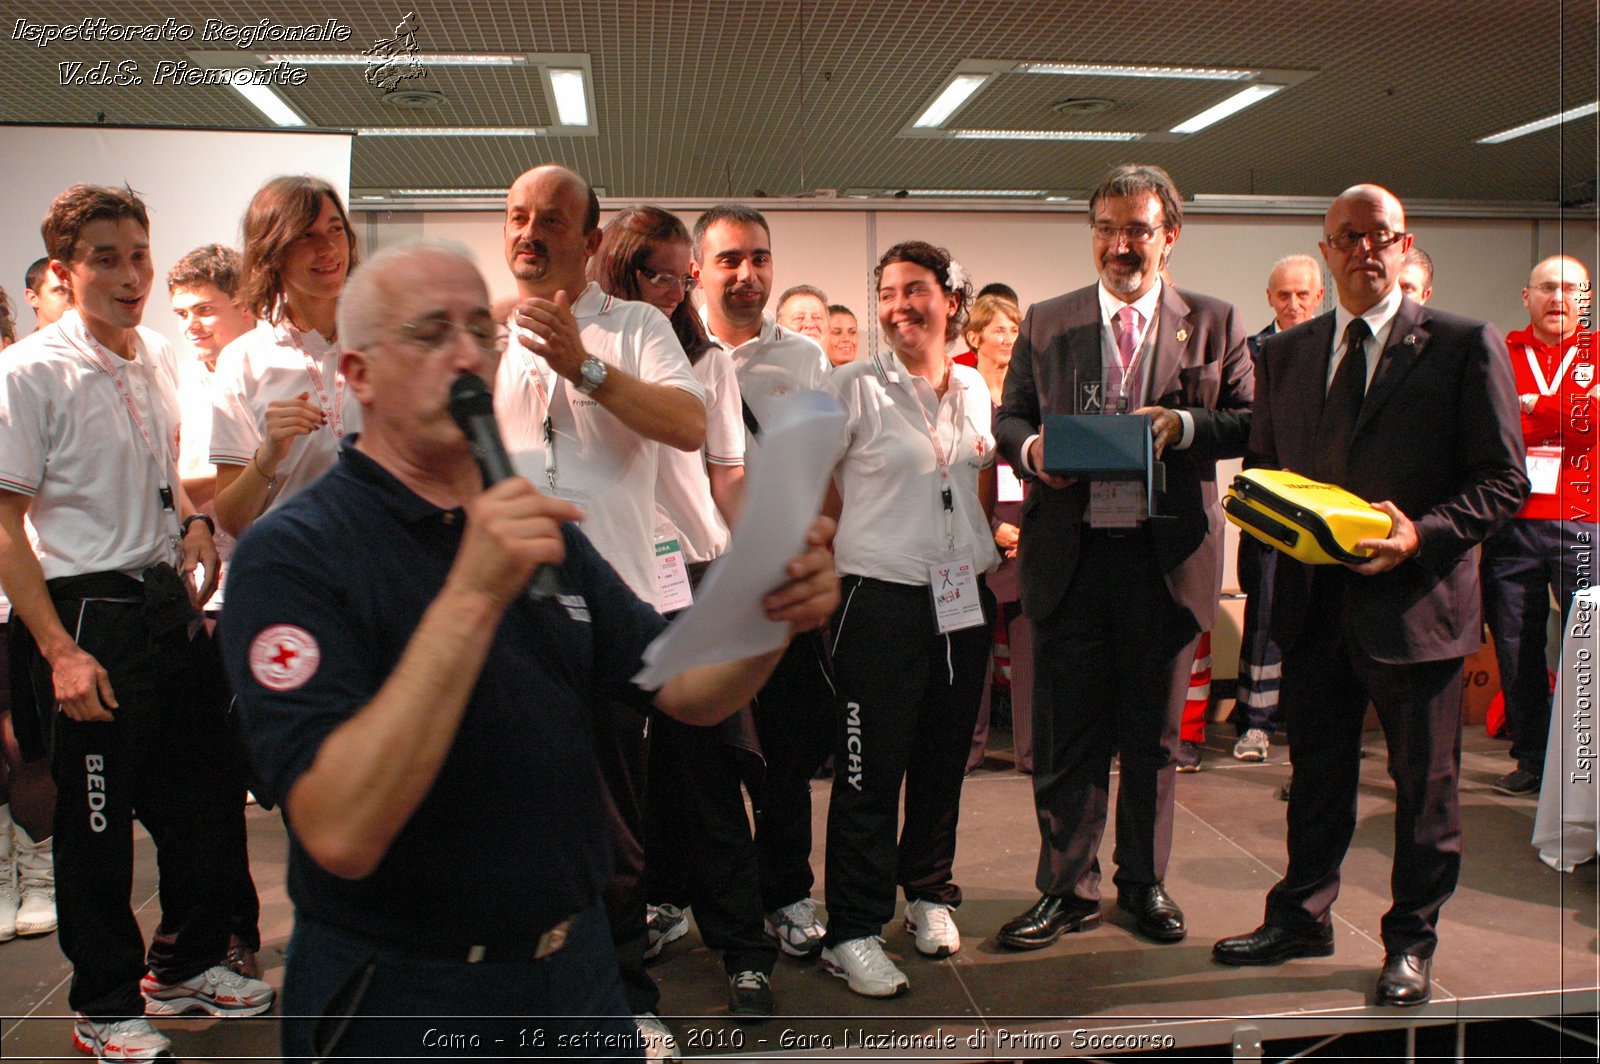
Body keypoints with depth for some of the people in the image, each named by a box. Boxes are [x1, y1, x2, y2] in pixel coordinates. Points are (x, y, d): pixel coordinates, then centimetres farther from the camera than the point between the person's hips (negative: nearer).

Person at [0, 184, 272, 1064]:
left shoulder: (158, 358, 7)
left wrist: (192, 519, 4)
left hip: (168, 603, 7)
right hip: (88, 617, -7)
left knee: (206, 795, 15)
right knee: (95, 825, 6)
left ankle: (187, 963, 36)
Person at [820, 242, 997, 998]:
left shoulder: (975, 390, 10)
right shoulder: (856, 388, -4)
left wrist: (989, 551, 10)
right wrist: (828, 574, -4)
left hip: (964, 599, 5)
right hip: (882, 599, -5)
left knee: (945, 759, 14)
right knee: (870, 770, -1)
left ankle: (928, 893, 33)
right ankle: (851, 933, 10)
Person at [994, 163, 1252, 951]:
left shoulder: (1213, 323, 6)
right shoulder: (1046, 323, 9)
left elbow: (1250, 422, 3)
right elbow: (1009, 415, 10)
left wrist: (1186, 425, -15)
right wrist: (1030, 448, -12)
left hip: (1168, 557, 0)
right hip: (1070, 555, 1)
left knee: (1153, 736, 12)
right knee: (1066, 736, 6)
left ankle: (1145, 882, 30)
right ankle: (1067, 889, 22)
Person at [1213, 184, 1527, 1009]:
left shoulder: (1465, 346, -4)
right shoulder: (1288, 353, 10)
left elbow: (1504, 479, -6)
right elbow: (1263, 464, 17)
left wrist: (1422, 534, -21)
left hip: (1415, 600, -4)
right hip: (1314, 597, 4)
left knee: (1423, 781, 9)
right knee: (1316, 769, 17)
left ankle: (1411, 941, 27)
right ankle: (1301, 917, 33)